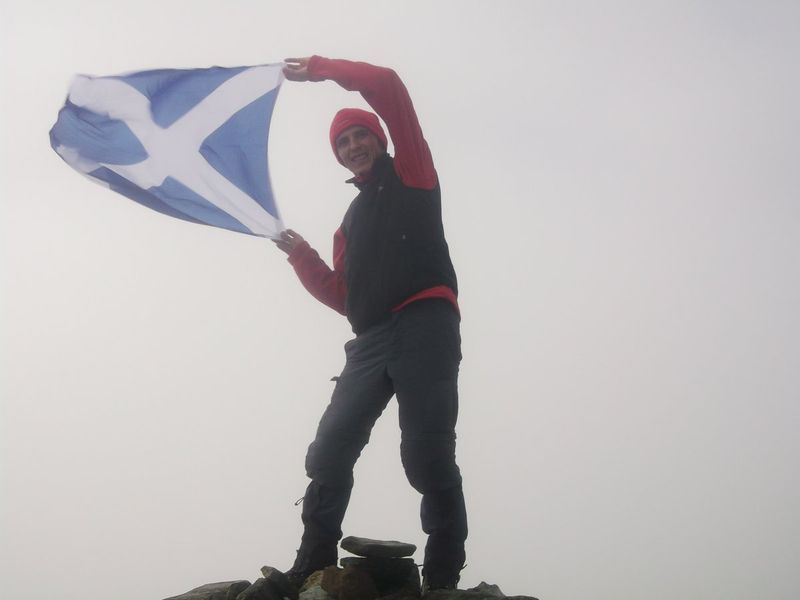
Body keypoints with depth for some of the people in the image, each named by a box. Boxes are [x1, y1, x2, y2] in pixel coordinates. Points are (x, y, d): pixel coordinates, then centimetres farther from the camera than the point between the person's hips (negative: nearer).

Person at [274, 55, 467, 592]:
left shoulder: (410, 174, 15)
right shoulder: (352, 221, 31)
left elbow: (388, 86, 2)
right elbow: (344, 298, 23)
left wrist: (317, 69, 8)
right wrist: (302, 257, 13)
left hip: (425, 326, -7)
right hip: (371, 341, 7)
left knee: (426, 455, -15)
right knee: (329, 452, -3)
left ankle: (442, 579, -13)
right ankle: (312, 572, -1)